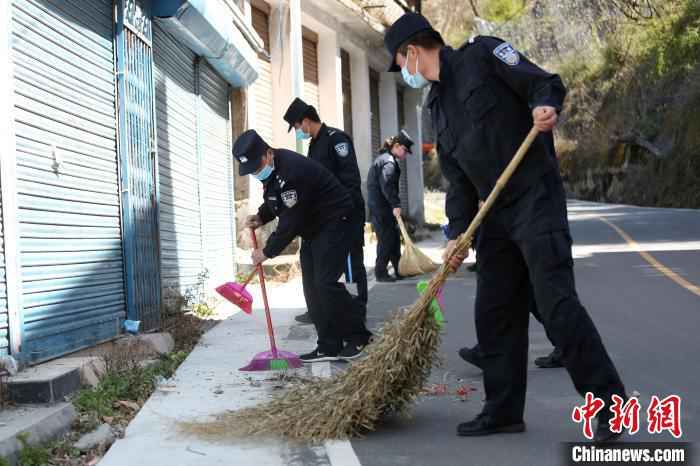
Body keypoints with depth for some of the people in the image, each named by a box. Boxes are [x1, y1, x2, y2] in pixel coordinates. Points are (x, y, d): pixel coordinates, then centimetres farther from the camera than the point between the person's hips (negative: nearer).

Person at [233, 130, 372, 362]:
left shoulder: (291, 172, -29)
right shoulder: (271, 168, 2)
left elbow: (291, 221, -26)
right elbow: (274, 201, 19)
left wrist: (267, 252, -18)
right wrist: (260, 217, -1)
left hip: (333, 223, -10)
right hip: (312, 228, 10)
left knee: (326, 282, -16)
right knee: (312, 288, 4)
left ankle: (357, 337, -2)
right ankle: (329, 347, 6)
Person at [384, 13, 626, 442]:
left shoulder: (481, 54, -3)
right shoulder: (439, 106, 18)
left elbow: (546, 82, -6)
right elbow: (459, 180, 15)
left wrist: (545, 105, -29)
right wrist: (457, 233, 5)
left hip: (537, 201, -9)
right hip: (496, 215, 9)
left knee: (557, 304, -13)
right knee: (494, 312, 9)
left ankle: (611, 405, -4)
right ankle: (504, 410, 19)